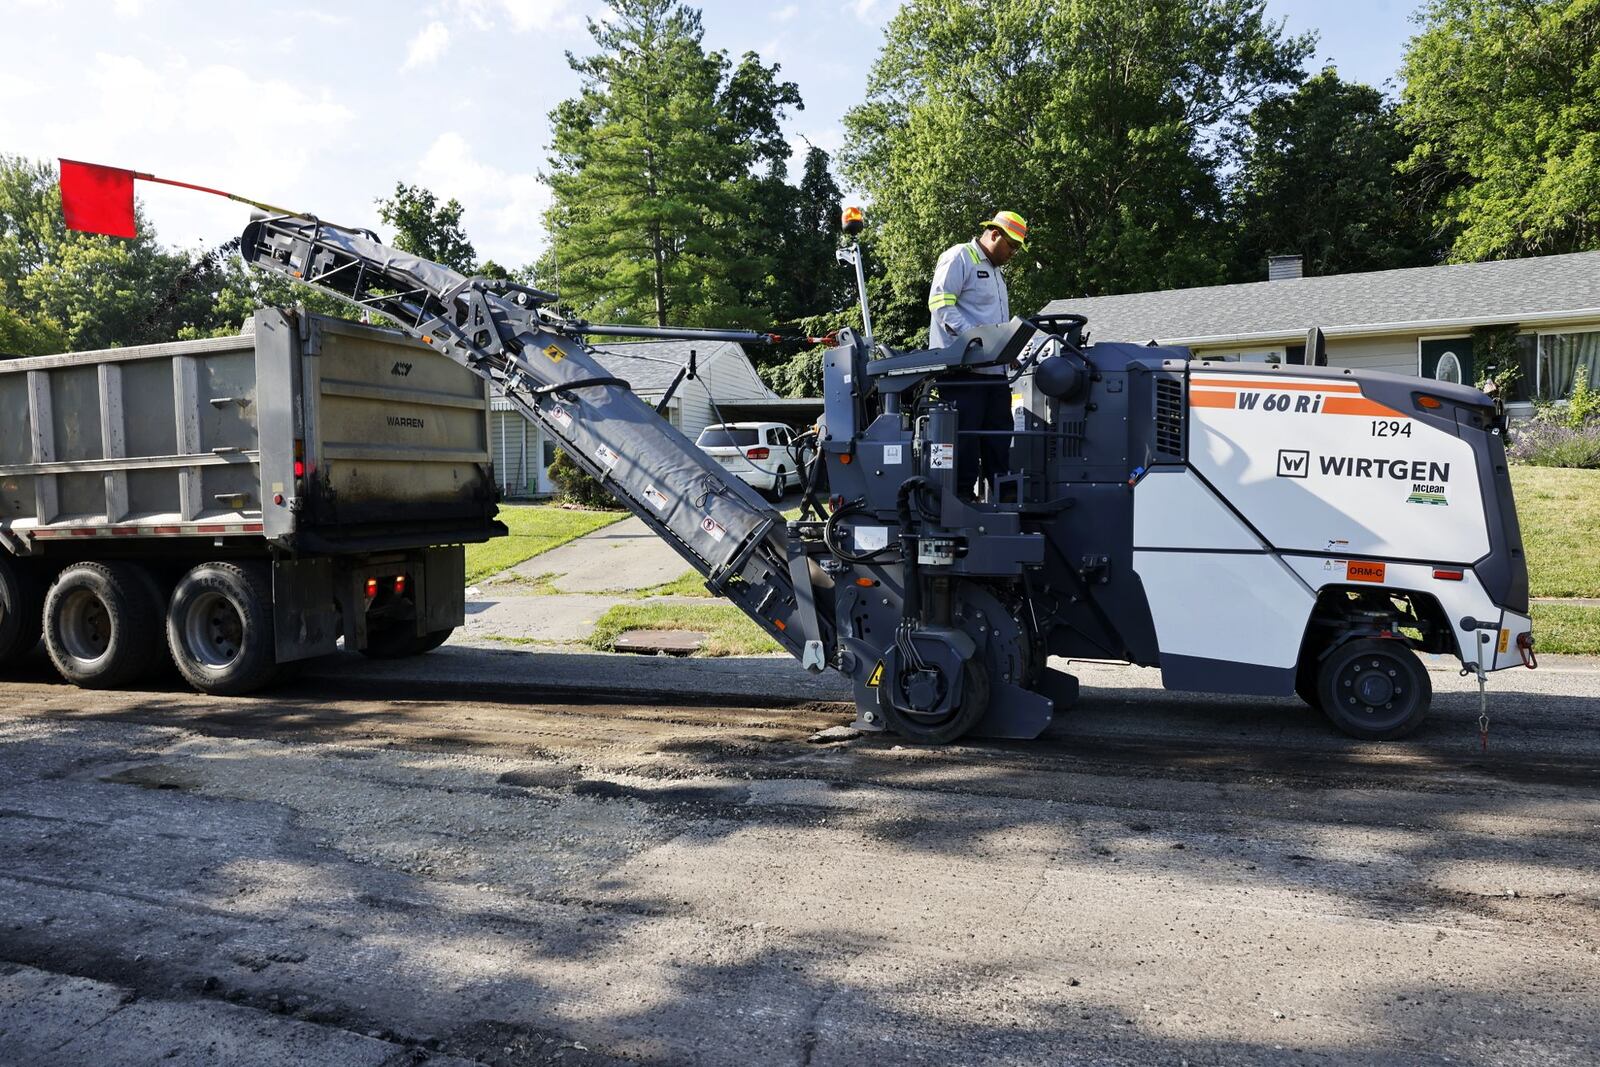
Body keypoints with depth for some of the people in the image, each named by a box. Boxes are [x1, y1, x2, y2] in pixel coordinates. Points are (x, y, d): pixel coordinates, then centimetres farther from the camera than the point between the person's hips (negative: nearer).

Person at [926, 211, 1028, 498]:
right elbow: (941, 303, -15)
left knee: (998, 438, 9)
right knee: (964, 438, -8)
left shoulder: (993, 270, 28)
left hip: (993, 369, 9)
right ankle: (960, 494, -3)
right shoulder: (959, 258, -3)